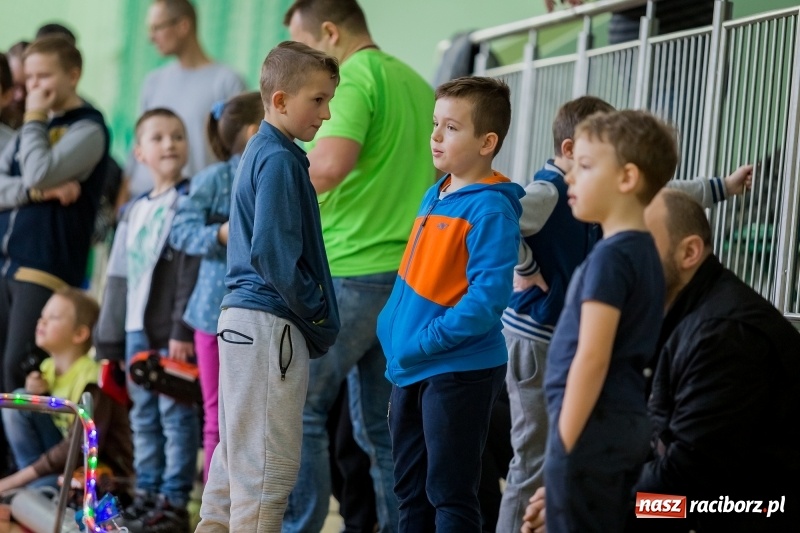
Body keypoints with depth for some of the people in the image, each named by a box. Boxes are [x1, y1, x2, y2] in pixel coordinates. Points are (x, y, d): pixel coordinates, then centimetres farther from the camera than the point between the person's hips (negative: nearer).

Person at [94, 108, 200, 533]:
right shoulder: (133, 211, 18)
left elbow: (192, 270, -13)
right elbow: (119, 277, 18)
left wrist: (182, 331, -19)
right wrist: (110, 339, 15)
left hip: (173, 331, -7)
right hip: (137, 330, 8)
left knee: (176, 415, -5)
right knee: (143, 416, 12)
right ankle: (146, 494, 19)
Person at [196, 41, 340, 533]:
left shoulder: (261, 152, 16)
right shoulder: (280, 160, -14)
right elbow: (274, 255, -21)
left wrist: (317, 322, 14)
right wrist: (319, 318, -11)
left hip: (242, 320, 10)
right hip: (270, 325, -10)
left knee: (238, 453, 16)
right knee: (269, 463, -5)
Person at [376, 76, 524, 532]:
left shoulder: (490, 210, -15)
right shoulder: (435, 196, 11)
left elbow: (487, 298, -22)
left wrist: (424, 341, -20)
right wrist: (393, 329, 8)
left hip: (460, 371, -9)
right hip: (411, 372, 9)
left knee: (450, 496, -2)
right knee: (411, 491, 16)